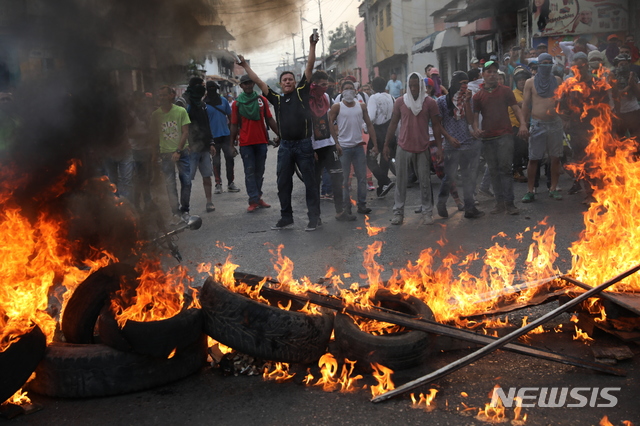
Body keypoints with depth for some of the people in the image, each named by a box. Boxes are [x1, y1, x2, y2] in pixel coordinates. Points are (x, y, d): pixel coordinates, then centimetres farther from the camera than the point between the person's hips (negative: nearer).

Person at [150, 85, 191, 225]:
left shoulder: (181, 111, -3)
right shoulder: (155, 115, 3)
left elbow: (185, 132, -6)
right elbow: (154, 135, 8)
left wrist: (178, 150, -13)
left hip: (181, 152, -1)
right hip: (166, 154, 1)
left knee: (186, 182, -2)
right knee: (170, 184, -2)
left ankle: (184, 210, 15)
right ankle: (176, 213, 4)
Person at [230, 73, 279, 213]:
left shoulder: (262, 100, 6)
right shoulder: (237, 103, 3)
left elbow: (269, 120, 7)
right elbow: (234, 125, 5)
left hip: (261, 141, 2)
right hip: (246, 143, -2)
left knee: (259, 171, 9)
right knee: (250, 172, -2)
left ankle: (258, 197, 18)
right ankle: (254, 200, -2)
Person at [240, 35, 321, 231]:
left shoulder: (301, 92, 4)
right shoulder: (277, 99, 10)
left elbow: (309, 68, -1)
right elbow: (259, 82, 13)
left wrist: (312, 46, -6)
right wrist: (246, 66, 15)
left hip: (304, 144, -4)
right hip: (285, 146, 4)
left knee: (310, 182, 1)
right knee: (283, 183, 8)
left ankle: (314, 217, 8)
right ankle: (286, 218, 20)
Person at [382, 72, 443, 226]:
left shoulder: (430, 103, -1)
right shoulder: (400, 102, 3)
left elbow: (436, 125, 0)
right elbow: (393, 124, 8)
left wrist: (439, 147, -5)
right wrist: (386, 144, 7)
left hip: (422, 148, -1)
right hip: (403, 148, 1)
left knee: (425, 181, 3)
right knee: (400, 181, 4)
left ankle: (427, 212, 12)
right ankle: (398, 212, 11)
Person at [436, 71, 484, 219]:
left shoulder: (467, 100, 10)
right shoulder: (442, 101, 0)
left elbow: (470, 121, -1)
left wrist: (467, 101, -7)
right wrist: (449, 137, -7)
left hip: (470, 144, 4)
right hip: (452, 145, -4)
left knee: (469, 177, 5)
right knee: (450, 177, -5)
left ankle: (469, 208, 14)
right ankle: (441, 203, 19)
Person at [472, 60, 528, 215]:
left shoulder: (505, 91, 8)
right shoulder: (478, 96, 10)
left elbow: (516, 108, 4)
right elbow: (475, 116, 7)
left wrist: (523, 124, -13)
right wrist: (476, 129, -14)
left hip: (504, 135, -2)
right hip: (487, 138, 2)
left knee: (505, 168, -8)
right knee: (494, 171, 5)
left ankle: (509, 202, -6)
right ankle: (500, 202, 11)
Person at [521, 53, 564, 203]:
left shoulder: (557, 80, 8)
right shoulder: (530, 82, 2)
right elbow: (526, 104, 2)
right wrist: (524, 124, -3)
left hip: (555, 123, 2)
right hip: (537, 123, -2)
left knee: (556, 158, 4)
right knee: (533, 159, -3)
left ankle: (553, 188, 15)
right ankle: (530, 191, 4)